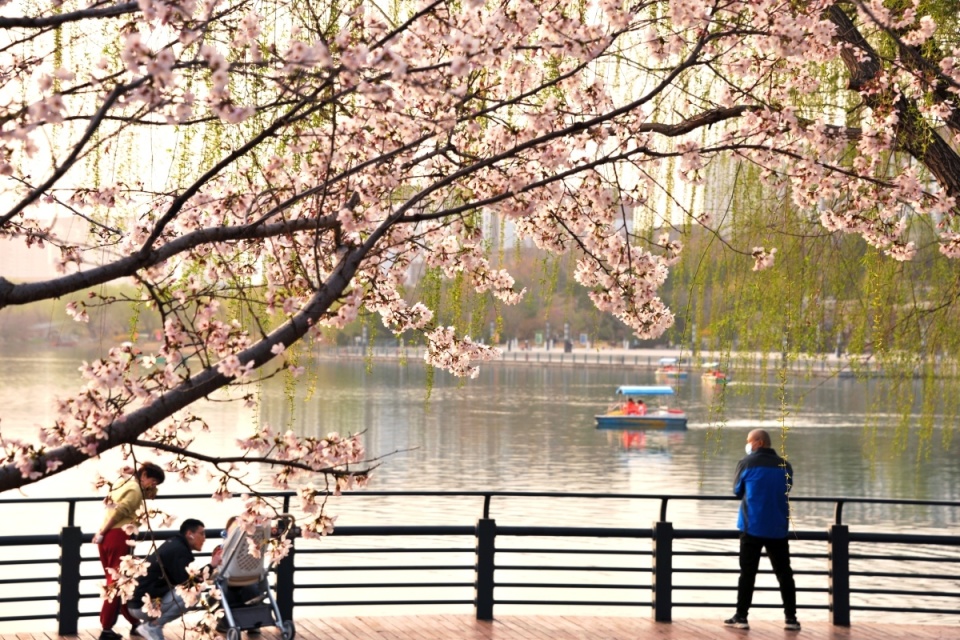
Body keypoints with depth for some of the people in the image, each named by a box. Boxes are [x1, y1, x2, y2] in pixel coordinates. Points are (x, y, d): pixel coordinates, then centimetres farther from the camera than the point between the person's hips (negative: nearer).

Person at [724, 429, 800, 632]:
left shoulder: (747, 464, -5)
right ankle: (791, 618, 6)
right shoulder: (785, 466, 3)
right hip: (778, 529, 2)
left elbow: (737, 491, 7)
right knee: (784, 573, 8)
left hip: (752, 527, -2)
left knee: (747, 573, 4)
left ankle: (741, 617, 5)